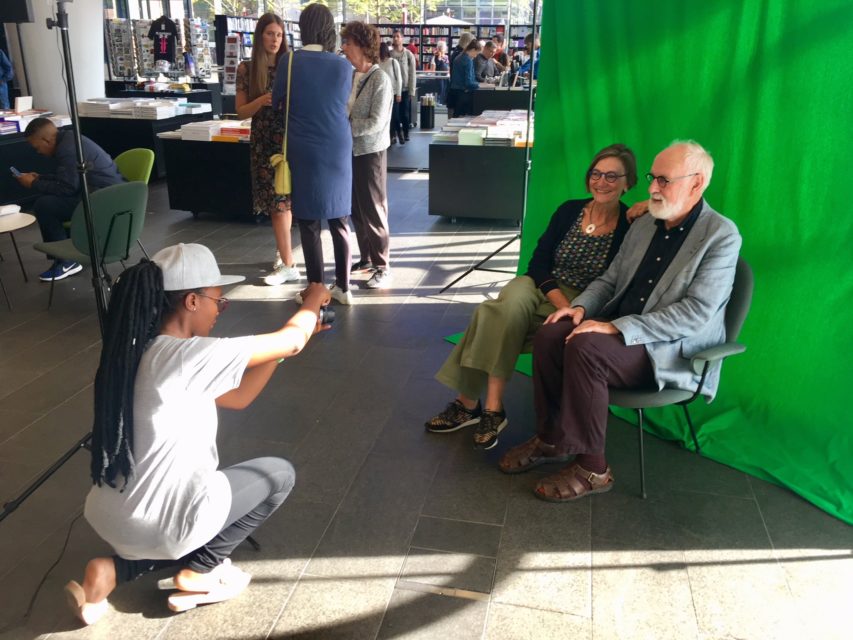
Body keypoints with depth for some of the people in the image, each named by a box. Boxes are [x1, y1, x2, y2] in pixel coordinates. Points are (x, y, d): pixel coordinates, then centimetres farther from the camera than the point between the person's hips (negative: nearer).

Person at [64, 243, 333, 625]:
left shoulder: (136, 351, 5)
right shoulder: (190, 356, -22)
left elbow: (237, 397, 10)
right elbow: (291, 343, -12)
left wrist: (295, 333, 10)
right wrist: (313, 300, 8)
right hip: (156, 522, -7)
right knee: (279, 474, 11)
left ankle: (115, 571, 15)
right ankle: (199, 572, 14)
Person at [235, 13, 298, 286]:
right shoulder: (246, 69, 3)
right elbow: (241, 111, 1)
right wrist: (263, 100, -17)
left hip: (289, 140, -1)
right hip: (263, 142, 1)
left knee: (282, 200, -4)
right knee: (279, 201, 4)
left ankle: (287, 264, 0)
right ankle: (284, 254, 15)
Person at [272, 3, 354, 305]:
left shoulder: (289, 63, -6)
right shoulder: (343, 66, -2)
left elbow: (278, 102, 8)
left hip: (304, 152, -2)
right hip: (338, 151, 2)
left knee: (309, 223, 5)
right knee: (339, 220, 11)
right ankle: (343, 287, 17)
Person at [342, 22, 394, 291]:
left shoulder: (380, 80, -14)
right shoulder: (352, 76, 7)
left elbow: (376, 123, -20)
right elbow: (346, 112, 13)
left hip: (370, 152, -7)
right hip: (351, 150, 7)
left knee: (373, 211, -1)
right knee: (356, 210, 13)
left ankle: (382, 267, 9)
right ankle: (366, 258, 26)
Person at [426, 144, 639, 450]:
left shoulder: (629, 226, -5)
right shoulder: (569, 210, 7)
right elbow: (539, 262, 1)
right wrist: (562, 304, -15)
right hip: (540, 288, 4)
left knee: (500, 319, -27)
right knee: (509, 308, -31)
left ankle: (470, 402, -17)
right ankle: (491, 408, -25)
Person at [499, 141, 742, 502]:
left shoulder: (721, 236, -10)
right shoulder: (643, 226, 12)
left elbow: (696, 313, -20)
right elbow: (609, 280, 20)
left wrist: (618, 328, -27)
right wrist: (581, 306, -3)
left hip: (672, 350, -7)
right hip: (620, 329, 7)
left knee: (585, 347, -31)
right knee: (550, 335, -17)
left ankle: (591, 467, -17)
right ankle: (550, 439, -1)